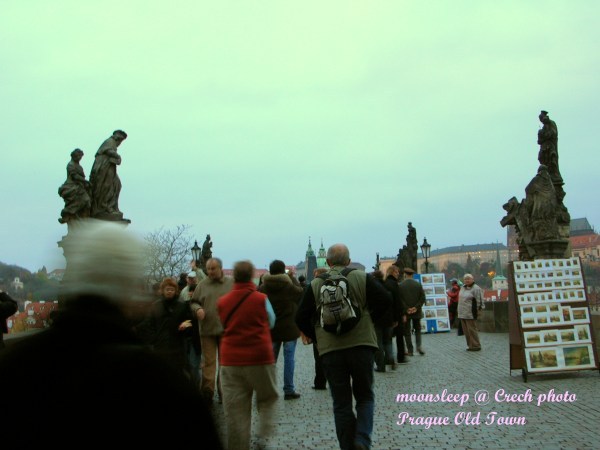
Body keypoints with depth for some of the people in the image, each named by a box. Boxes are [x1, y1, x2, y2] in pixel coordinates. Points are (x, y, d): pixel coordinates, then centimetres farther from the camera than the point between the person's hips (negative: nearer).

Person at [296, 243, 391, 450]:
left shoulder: (315, 285, 3)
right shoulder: (362, 278, 2)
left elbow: (301, 318, 1)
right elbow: (385, 300, -6)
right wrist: (369, 319, 9)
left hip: (330, 350, 1)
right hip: (362, 345, 0)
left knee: (341, 404, 11)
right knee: (365, 397, 15)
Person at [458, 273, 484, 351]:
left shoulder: (476, 288, -9)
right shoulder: (463, 287, 15)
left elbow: (478, 301, -12)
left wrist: (476, 311, -12)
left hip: (470, 314, -8)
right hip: (462, 314, 8)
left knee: (472, 330, -5)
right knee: (466, 331, 12)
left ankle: (475, 346, 4)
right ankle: (470, 345, 21)